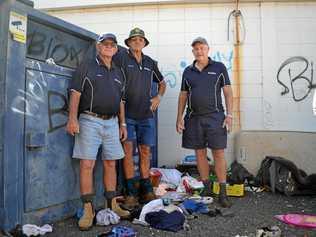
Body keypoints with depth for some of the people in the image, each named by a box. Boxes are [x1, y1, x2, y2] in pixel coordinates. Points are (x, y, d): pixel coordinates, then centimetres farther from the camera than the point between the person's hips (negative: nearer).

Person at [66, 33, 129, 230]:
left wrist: (123, 123, 15)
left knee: (111, 164, 7)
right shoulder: (86, 68, 4)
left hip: (111, 122, 5)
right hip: (90, 121, -5)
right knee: (87, 164, -7)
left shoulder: (119, 73, 18)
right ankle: (88, 210, 0)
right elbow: (75, 94, -4)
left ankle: (112, 205, 18)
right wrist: (72, 119, -14)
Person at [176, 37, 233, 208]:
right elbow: (183, 95, 14)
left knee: (218, 153, -4)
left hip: (215, 116, -3)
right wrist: (179, 117, 6)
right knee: (199, 153, 7)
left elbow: (228, 92, 2)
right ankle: (206, 189, 19)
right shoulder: (188, 71, 13)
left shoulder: (219, 68, 5)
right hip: (194, 117, 3)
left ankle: (223, 193, 3)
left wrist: (229, 115, -7)